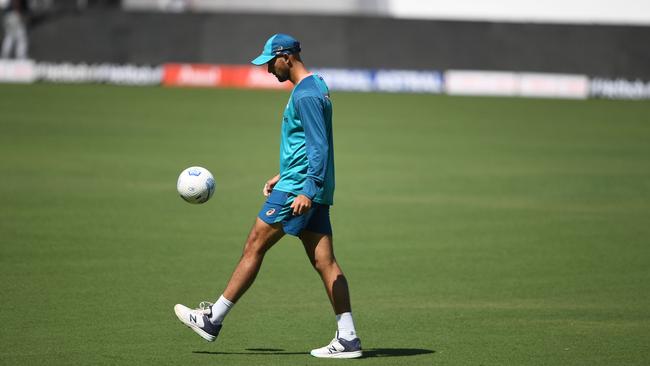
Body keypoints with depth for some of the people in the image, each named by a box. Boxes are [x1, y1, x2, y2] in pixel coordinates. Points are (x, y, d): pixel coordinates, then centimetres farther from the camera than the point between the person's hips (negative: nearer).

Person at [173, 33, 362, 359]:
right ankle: (347, 338, -2)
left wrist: (306, 191, -26)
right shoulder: (314, 87, 18)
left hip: (297, 190, -10)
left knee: (254, 247, -2)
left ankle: (212, 320, 5)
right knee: (325, 263, 4)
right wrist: (284, 176, 28)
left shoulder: (305, 94, -14)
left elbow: (318, 147, -21)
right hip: (309, 189, 10)